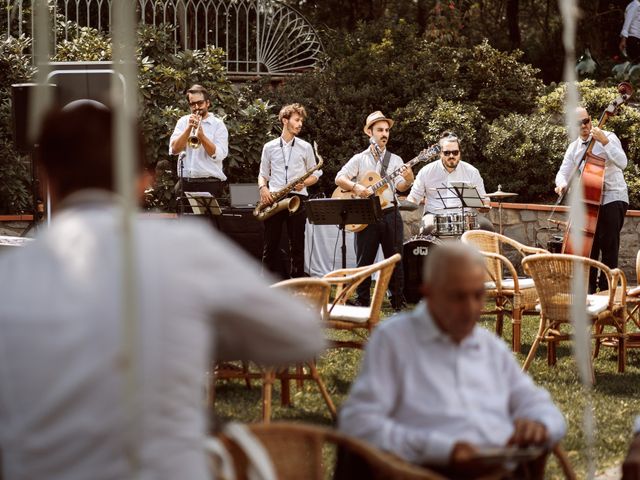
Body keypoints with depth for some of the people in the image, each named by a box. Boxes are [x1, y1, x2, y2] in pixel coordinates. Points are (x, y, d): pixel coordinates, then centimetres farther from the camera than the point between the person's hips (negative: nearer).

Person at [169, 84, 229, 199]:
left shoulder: (218, 124, 3)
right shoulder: (183, 121, 12)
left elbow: (218, 155, -9)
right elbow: (174, 149, -1)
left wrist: (201, 136, -20)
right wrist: (189, 128, -11)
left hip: (210, 184, -3)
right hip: (186, 183, 3)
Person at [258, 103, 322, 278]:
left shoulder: (305, 147, 9)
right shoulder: (269, 147, 11)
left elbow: (315, 175, 12)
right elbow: (263, 174, 15)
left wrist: (304, 183, -9)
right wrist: (263, 188, -5)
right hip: (273, 199, 1)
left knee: (297, 246, -2)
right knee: (270, 246, -1)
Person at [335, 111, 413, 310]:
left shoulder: (395, 160, 11)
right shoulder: (359, 159, 8)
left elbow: (400, 186, -3)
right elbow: (339, 178, -2)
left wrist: (407, 181, -26)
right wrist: (356, 187, -20)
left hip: (390, 214, 1)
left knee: (395, 260, 1)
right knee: (364, 261, 2)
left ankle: (398, 303, 7)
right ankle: (361, 303, 9)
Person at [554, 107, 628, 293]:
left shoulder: (608, 137, -6)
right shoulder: (573, 148, 10)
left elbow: (622, 163, -19)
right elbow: (563, 173, 5)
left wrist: (605, 142, -28)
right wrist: (562, 184, -19)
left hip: (612, 199, -6)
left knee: (608, 245, -11)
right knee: (590, 245, 9)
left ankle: (606, 289, -7)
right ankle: (589, 288, 18)